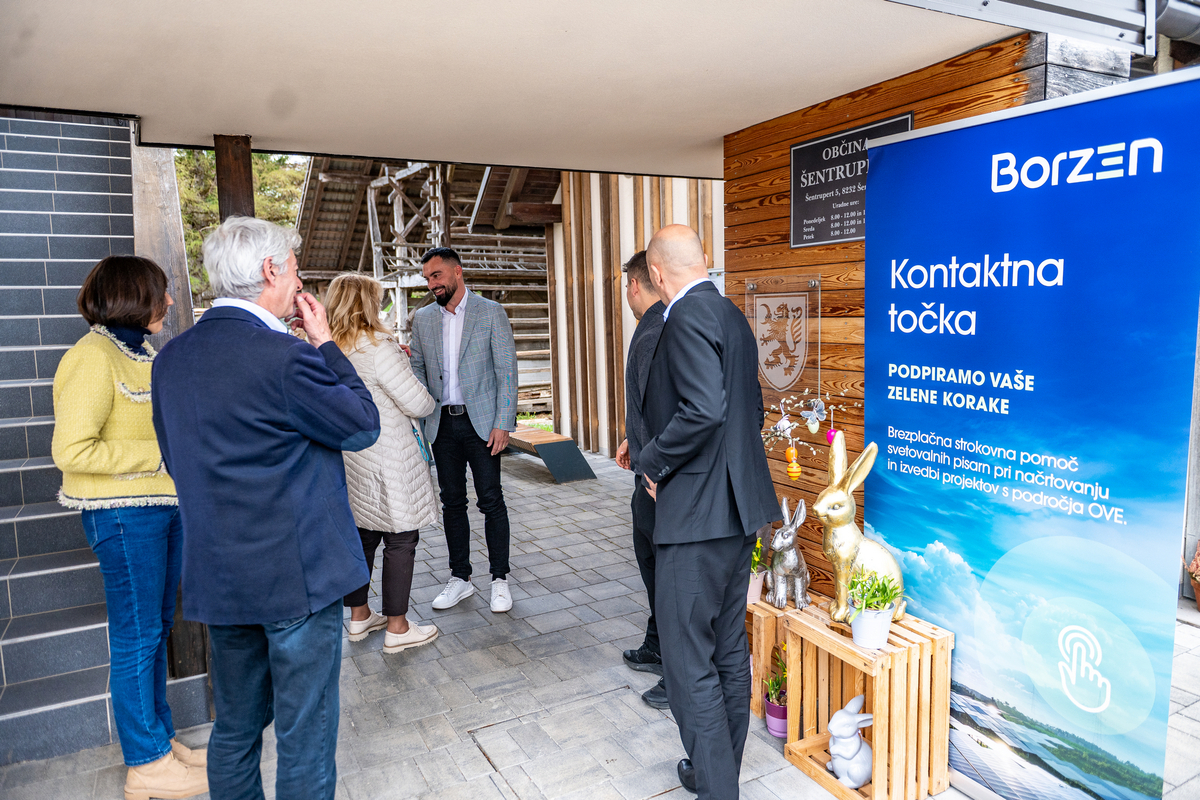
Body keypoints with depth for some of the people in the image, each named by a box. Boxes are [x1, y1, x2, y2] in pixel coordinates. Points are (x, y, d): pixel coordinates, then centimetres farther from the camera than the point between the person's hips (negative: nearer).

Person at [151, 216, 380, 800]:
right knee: (305, 733, 9)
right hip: (297, 576, -7)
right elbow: (363, 425, -10)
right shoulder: (285, 357, -22)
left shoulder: (171, 358, 3)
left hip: (215, 577, 8)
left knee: (235, 727, 23)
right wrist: (326, 346, -3)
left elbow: (177, 458, 13)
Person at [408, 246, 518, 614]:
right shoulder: (423, 319, 10)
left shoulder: (490, 312, -2)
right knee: (452, 502, 10)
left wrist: (503, 423, -12)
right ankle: (460, 577, 22)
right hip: (442, 424, 4)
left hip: (481, 422, -4)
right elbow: (418, 369, 14)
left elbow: (507, 370, -5)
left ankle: (500, 579, 13)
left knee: (491, 501, 0)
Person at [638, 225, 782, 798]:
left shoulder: (689, 315, -15)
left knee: (689, 663, 0)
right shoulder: (731, 315, 14)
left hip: (697, 513, -10)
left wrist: (652, 461, -14)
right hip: (738, 511, 10)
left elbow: (704, 409, -28)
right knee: (729, 652, 19)